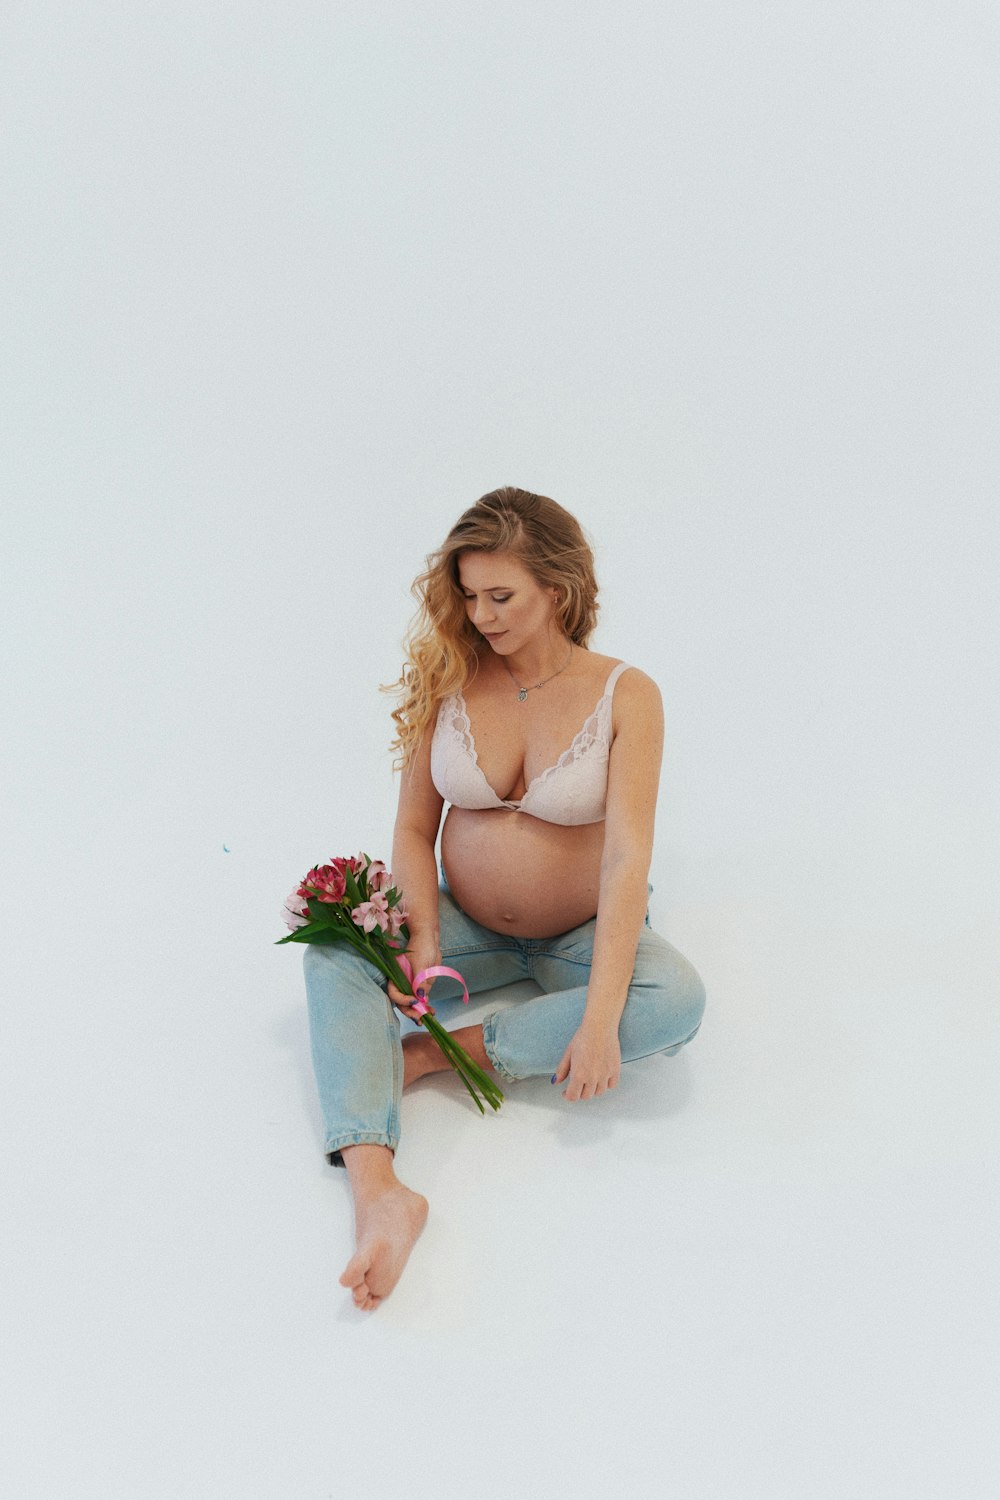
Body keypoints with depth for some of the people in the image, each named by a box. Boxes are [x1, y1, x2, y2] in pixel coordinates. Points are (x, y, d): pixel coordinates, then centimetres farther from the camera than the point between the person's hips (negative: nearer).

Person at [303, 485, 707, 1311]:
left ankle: (435, 1051, -24)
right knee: (334, 956, -24)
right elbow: (414, 827, -4)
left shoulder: (625, 695, -16)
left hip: (583, 934, -2)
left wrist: (600, 1018, -34)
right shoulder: (449, 679, -8)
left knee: (675, 998, -32)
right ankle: (379, 1193, -41)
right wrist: (423, 946, -21)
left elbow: (628, 856, -25)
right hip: (469, 925, 2)